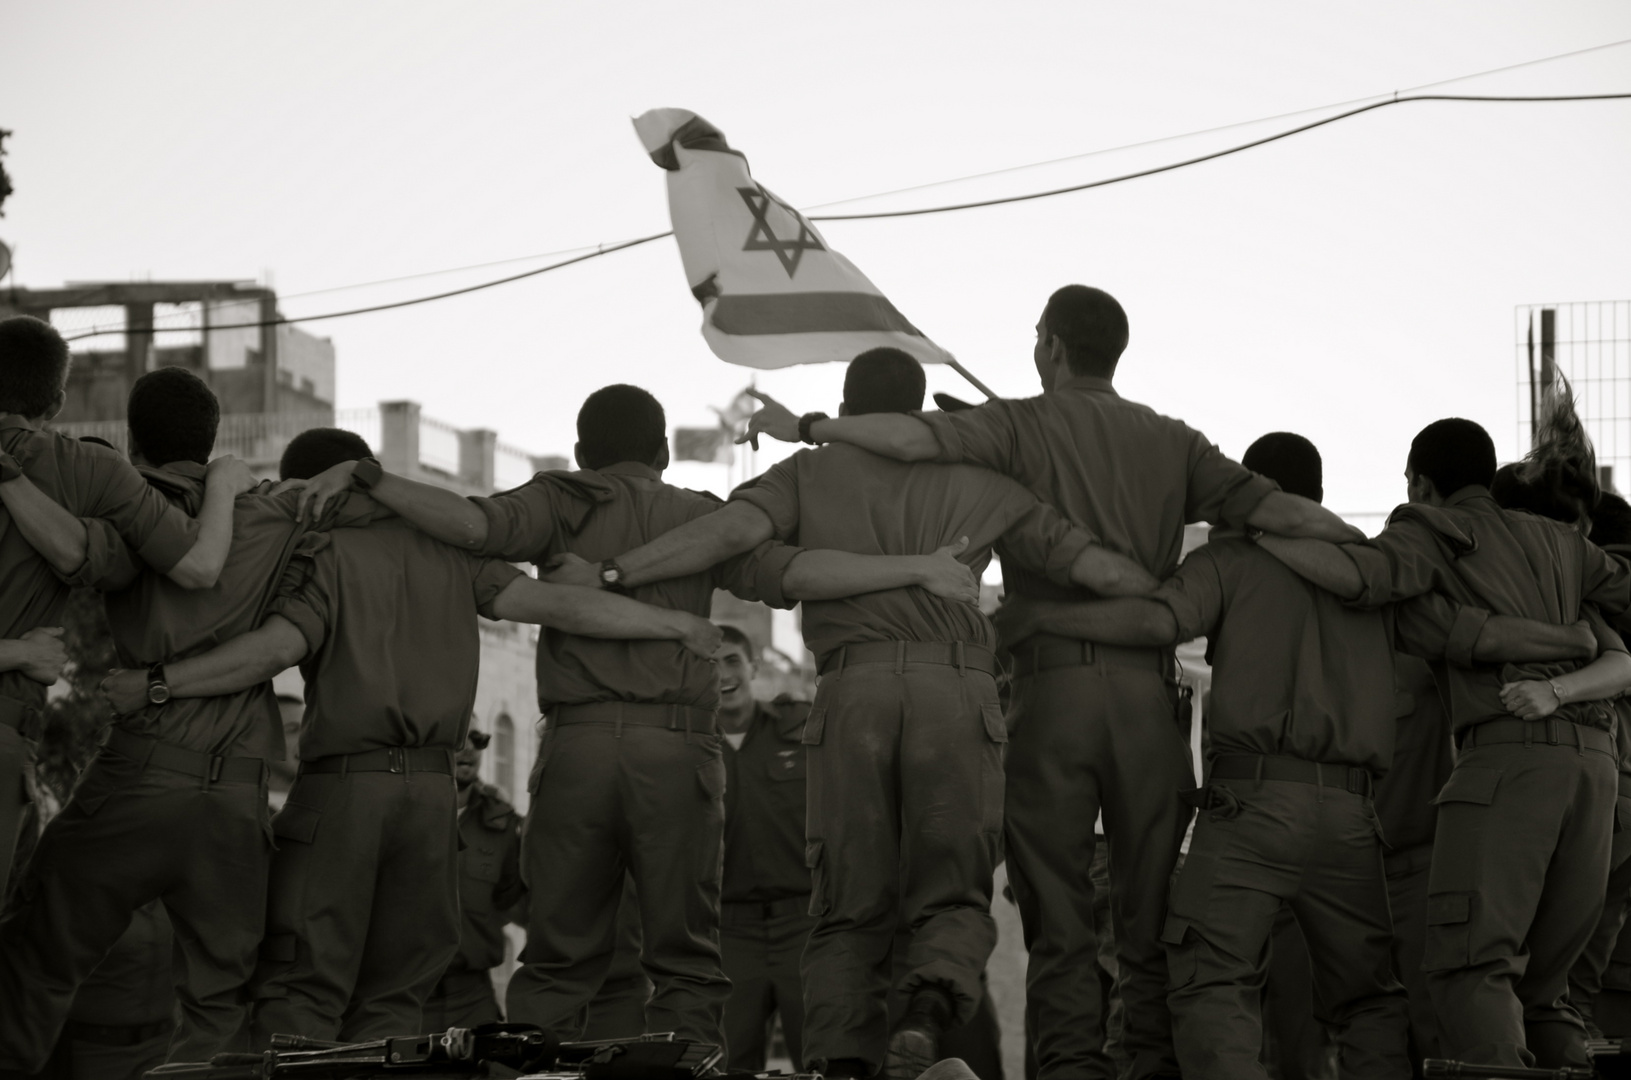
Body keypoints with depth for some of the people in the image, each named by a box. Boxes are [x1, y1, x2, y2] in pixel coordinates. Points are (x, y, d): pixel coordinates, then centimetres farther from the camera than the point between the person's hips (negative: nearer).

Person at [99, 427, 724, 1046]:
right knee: (392, 997, 10)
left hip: (342, 786, -4)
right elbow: (549, 604, 4)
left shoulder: (324, 553, -1)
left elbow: (276, 648, -15)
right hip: (432, 789, 4)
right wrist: (677, 625, 10)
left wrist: (153, 685, -12)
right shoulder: (448, 552, 12)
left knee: (300, 987, -3)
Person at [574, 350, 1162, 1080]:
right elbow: (1098, 568, 17)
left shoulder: (810, 473, 18)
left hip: (854, 693, 0)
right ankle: (932, 1006, -22)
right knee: (953, 898, 9)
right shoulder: (975, 484, 21)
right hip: (956, 692, 0)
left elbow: (728, 531, 0)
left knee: (850, 910, 8)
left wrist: (607, 574, 1)